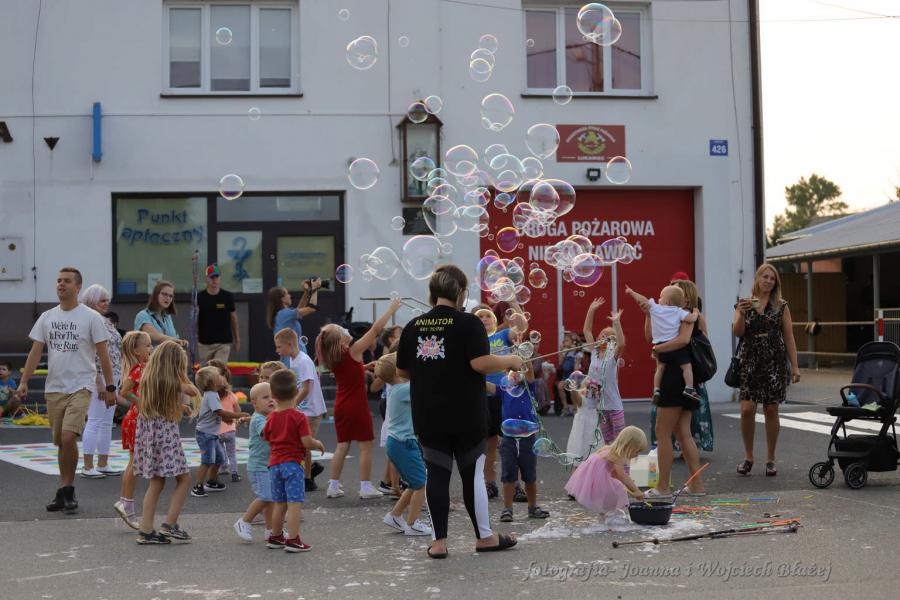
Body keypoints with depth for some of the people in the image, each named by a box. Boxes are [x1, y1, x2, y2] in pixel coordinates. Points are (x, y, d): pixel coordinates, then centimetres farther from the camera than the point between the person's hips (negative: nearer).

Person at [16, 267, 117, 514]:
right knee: (60, 442, 9)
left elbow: (103, 354, -2)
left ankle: (66, 490, -4)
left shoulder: (91, 317, -2)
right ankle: (65, 492, 20)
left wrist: (110, 387, -4)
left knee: (68, 437, -18)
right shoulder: (47, 317, 10)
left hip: (80, 387, -5)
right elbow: (35, 351, 9)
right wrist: (24, 382, 1)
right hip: (53, 388, 5)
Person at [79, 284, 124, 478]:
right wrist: (99, 382, -20)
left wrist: (117, 383, 17)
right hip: (99, 378, -9)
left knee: (107, 423, 11)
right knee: (94, 421, -5)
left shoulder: (107, 322, 15)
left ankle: (103, 464, 18)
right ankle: (87, 466, 0)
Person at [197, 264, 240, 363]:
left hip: (224, 343, -1)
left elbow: (234, 318, 8)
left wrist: (237, 340, 7)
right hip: (204, 343, 1)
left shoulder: (227, 296, 1)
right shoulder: (199, 297, 0)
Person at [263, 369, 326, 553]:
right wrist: (318, 445, 4)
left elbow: (268, 440, 14)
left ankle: (275, 537, 25)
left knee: (279, 503, 16)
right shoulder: (299, 417, -12)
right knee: (294, 503, -6)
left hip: (274, 463, 6)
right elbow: (307, 442, -16)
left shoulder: (271, 417, 5)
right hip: (292, 463, -6)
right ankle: (293, 540, -10)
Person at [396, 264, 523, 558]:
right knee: (472, 473, 7)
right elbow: (481, 363, -20)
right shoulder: (468, 323, -10)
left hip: (428, 416, 3)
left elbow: (402, 371, 9)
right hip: (466, 416, -3)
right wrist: (510, 361, -3)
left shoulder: (414, 326, 4)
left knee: (436, 474, 7)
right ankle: (484, 536, 17)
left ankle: (439, 542, 8)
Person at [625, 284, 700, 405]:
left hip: (660, 345, 3)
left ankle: (656, 390, 11)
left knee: (660, 367, 15)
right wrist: (695, 313, 13)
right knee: (686, 366, 0)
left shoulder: (655, 308, 6)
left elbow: (643, 300, 14)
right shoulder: (678, 311, 1)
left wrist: (631, 292, 28)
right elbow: (691, 319, -9)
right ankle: (689, 388, -10)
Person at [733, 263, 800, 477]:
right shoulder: (743, 304, 7)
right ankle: (748, 456, 9)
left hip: (775, 362, 0)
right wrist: (742, 313, -21)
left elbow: (789, 338, 5)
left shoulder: (781, 306, 6)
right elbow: (737, 332, -4)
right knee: (747, 410, -9)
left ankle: (770, 459, 13)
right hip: (749, 362, 0)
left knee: (771, 410, 2)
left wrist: (795, 366, -1)